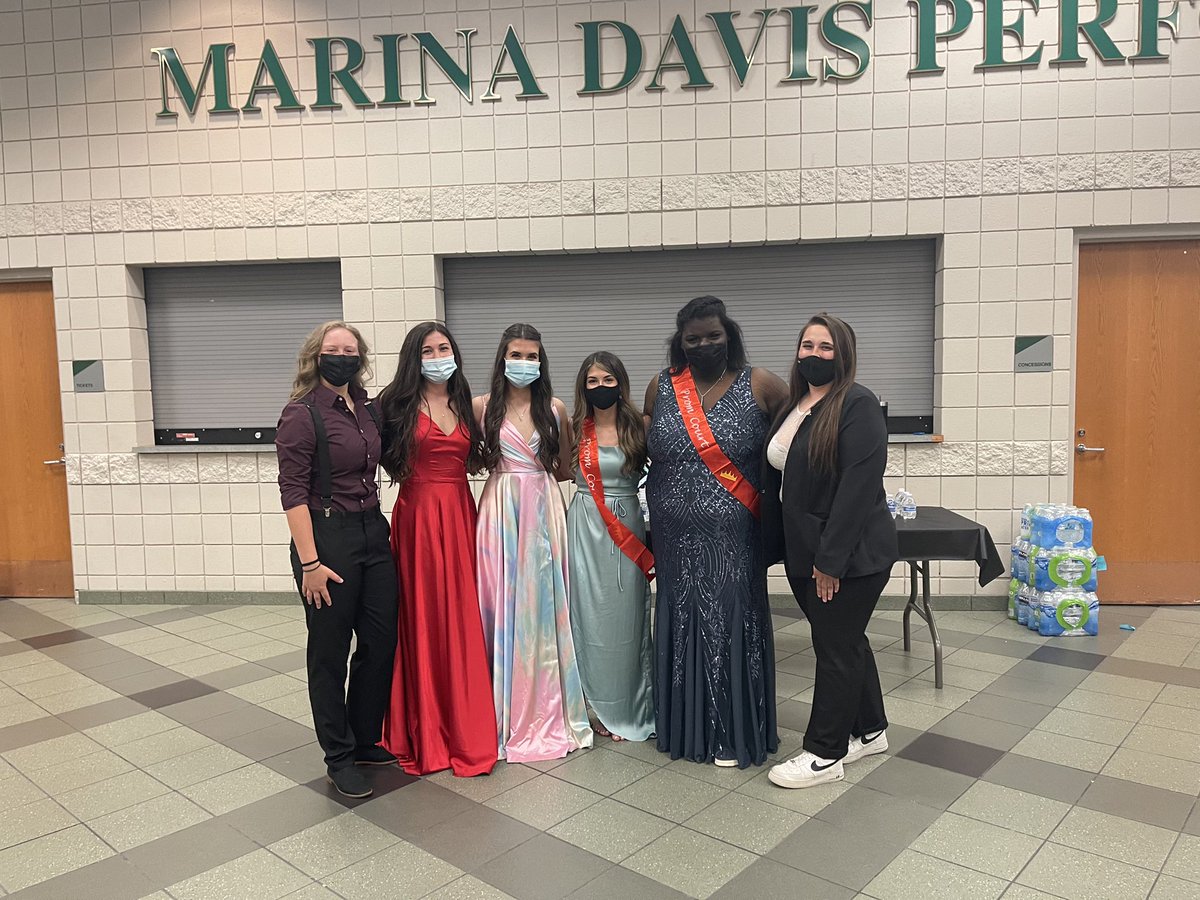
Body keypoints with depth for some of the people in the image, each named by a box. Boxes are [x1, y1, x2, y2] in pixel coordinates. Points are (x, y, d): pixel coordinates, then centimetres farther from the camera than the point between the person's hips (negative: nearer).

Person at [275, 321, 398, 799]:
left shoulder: (367, 409, 9)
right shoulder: (302, 414, -11)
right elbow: (293, 492, -15)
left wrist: (378, 524, 10)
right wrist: (309, 563, -18)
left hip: (373, 533, 7)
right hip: (328, 538, -7)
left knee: (381, 642, 11)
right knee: (330, 652, 6)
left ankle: (365, 740, 30)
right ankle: (338, 757, 22)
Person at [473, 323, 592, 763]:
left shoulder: (555, 408, 6)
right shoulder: (483, 407, 3)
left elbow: (564, 470, 12)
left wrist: (536, 476, 0)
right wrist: (493, 464, -2)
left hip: (544, 511, 1)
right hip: (500, 512, -1)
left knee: (544, 605, 5)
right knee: (503, 607, 3)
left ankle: (548, 707, 20)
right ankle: (508, 714, 16)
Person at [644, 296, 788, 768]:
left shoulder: (758, 385, -5)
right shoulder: (661, 387, 4)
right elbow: (644, 442, 21)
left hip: (733, 538, -3)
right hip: (677, 538, 3)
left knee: (730, 625, 4)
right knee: (683, 624, 13)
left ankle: (734, 730, 21)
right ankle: (686, 724, 31)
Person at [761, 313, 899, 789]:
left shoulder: (858, 405, -14)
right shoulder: (793, 407, 10)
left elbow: (859, 486, -21)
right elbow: (777, 479, 13)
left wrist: (831, 558, -22)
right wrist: (774, 546, 10)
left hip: (849, 554, -8)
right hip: (804, 551, 8)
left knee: (837, 648, 3)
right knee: (847, 641, 19)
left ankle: (824, 755, 17)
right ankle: (869, 731, 37)